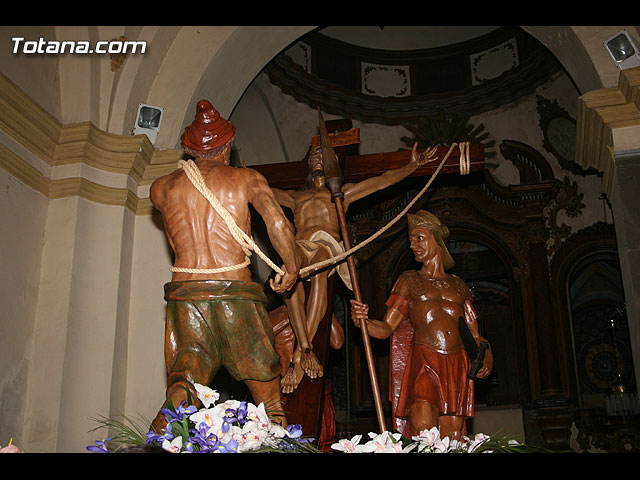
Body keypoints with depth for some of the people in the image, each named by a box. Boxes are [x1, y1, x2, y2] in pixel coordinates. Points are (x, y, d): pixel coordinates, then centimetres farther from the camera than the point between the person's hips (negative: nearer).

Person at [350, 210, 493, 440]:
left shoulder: (458, 285, 20)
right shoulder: (408, 281, 14)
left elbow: (474, 334, 18)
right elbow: (386, 328, 6)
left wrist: (486, 355, -2)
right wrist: (362, 320, -15)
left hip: (457, 368, 3)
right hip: (423, 363, -3)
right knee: (424, 433, -21)